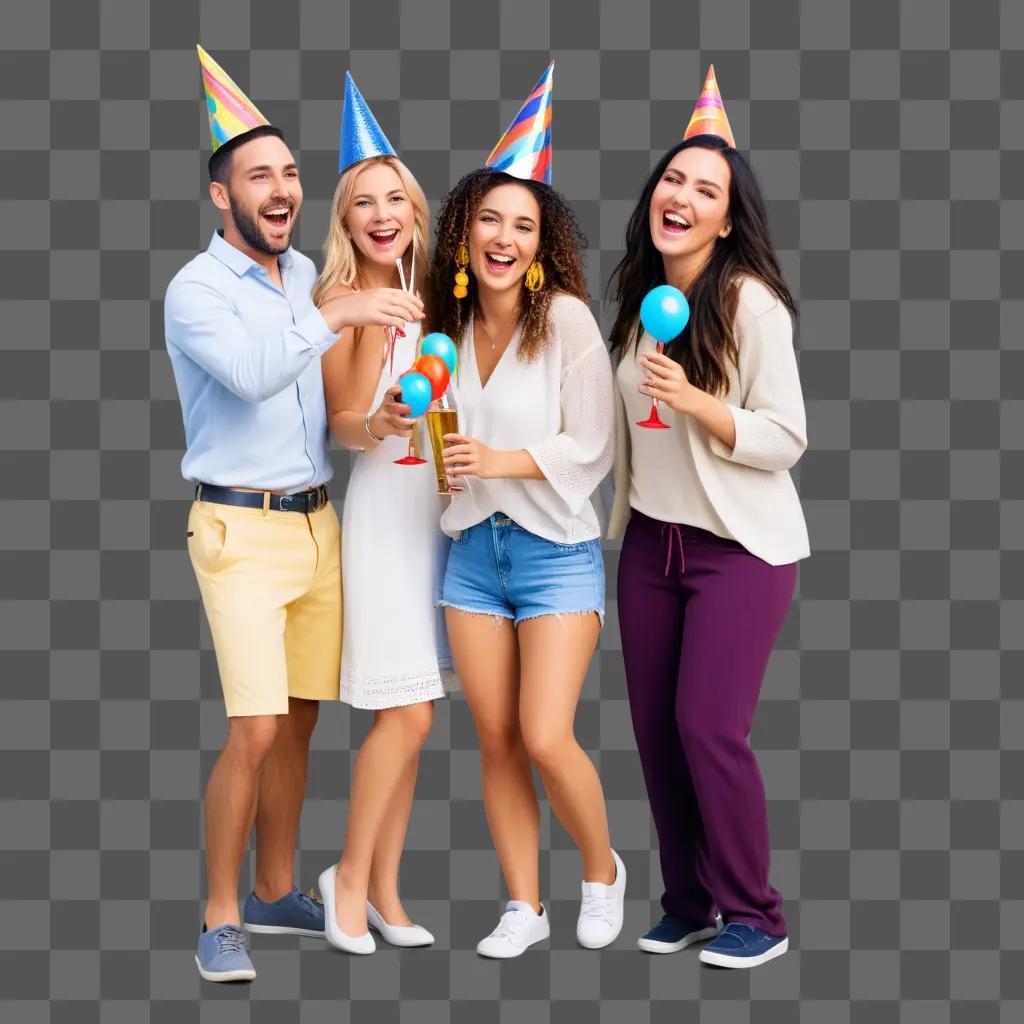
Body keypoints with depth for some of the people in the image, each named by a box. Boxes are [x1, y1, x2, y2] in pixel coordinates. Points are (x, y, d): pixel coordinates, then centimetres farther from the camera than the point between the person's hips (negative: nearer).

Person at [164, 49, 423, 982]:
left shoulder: (306, 273, 12)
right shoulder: (196, 289, -9)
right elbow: (250, 372, -27)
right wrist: (339, 313, -23)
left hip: (318, 521, 7)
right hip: (242, 528, -7)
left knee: (298, 723, 11)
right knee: (255, 729, -13)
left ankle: (277, 894, 25)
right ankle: (220, 921, -1)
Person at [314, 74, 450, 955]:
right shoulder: (338, 298, -4)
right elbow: (345, 419, -9)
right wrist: (376, 425, -25)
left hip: (445, 498, 5)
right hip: (385, 499, -5)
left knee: (411, 713, 7)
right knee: (406, 711, -9)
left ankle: (383, 889, 15)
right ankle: (350, 876, 8)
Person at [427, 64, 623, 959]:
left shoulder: (565, 317, -10)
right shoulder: (451, 325, 7)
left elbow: (591, 447, -10)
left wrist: (500, 461, -19)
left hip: (556, 551, -5)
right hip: (473, 549, 5)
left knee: (546, 738, -12)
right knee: (496, 741, 7)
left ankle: (603, 869, 15)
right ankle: (524, 906, 19)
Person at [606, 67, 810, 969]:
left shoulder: (752, 301, -14)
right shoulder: (638, 297, 7)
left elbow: (785, 441, -16)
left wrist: (693, 401, -28)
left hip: (741, 547, -6)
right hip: (650, 541, 6)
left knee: (708, 727, -11)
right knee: (655, 728, 6)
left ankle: (756, 916, 6)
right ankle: (687, 903, 20)